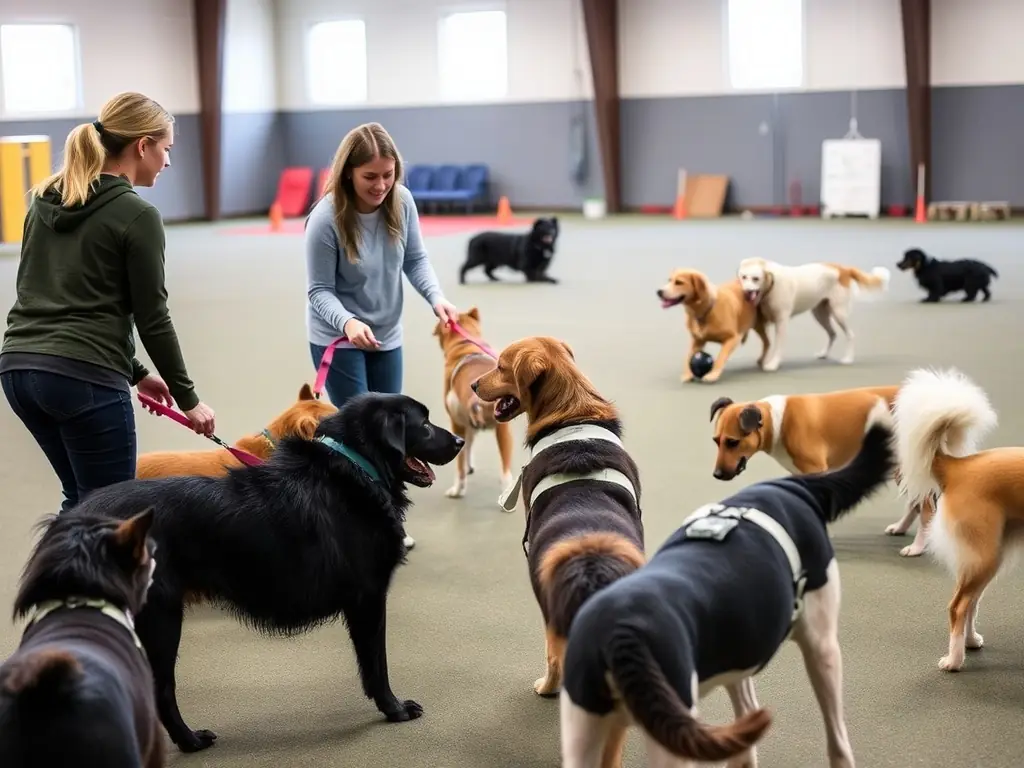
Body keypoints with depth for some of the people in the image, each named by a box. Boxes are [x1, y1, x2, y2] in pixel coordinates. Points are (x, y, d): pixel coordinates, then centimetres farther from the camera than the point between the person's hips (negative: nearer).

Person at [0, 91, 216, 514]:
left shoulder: (46, 200, 14)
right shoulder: (136, 214, -8)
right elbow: (151, 318, -6)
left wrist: (133, 371, 23)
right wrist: (187, 397, 6)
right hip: (84, 376, -8)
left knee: (82, 500, 21)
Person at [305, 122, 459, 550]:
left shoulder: (402, 201, -12)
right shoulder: (326, 219, -24)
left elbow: (415, 259, 1)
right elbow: (319, 290, -19)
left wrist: (435, 297, -17)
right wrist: (347, 322, -38)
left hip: (386, 336, 5)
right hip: (337, 340, -5)